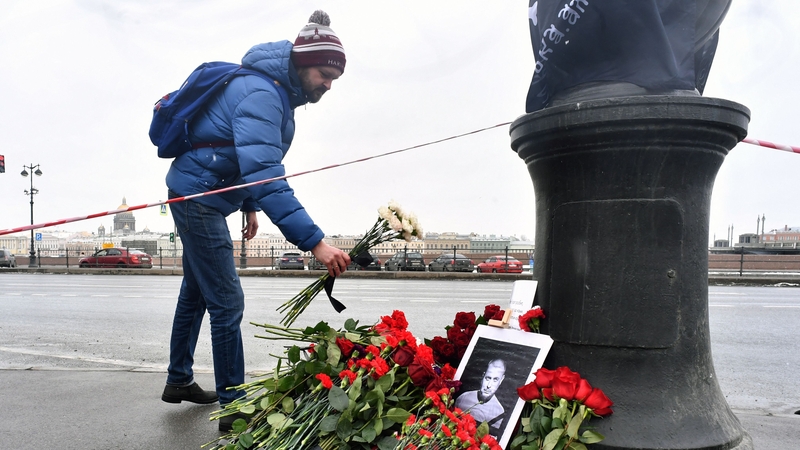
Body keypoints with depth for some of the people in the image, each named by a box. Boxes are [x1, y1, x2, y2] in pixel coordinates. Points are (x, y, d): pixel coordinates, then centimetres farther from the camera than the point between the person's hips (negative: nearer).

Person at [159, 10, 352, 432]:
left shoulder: (275, 91, 6)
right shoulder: (259, 95, -26)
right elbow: (266, 177, -37)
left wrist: (249, 205, 14)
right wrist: (315, 242, -42)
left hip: (201, 198, 10)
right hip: (198, 195, -10)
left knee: (196, 292, 19)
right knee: (227, 303, -8)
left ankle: (179, 380, 36)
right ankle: (233, 407, 3)